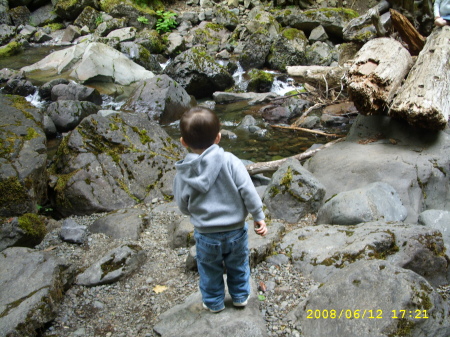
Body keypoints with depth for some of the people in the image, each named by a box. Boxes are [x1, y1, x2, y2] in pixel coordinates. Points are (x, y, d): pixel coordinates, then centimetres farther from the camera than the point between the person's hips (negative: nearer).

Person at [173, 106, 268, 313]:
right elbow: (248, 191, -16)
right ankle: (240, 296, 44)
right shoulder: (230, 161, -17)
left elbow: (183, 206, -1)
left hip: (206, 235, 0)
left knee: (210, 269, 23)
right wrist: (259, 216, -3)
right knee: (238, 265, 26)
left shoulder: (183, 174, -12)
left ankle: (214, 302, 40)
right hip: (236, 230, 1)